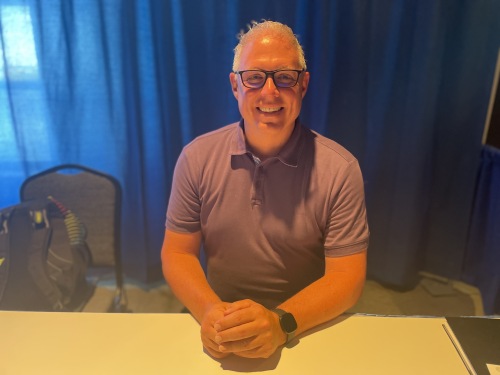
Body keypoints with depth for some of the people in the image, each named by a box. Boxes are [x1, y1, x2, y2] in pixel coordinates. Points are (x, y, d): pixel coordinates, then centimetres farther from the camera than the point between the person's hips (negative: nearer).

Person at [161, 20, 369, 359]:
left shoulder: (339, 169, -10)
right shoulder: (197, 158, -4)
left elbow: (347, 277, -9)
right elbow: (177, 252, -1)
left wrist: (281, 322, -25)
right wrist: (209, 310, -19)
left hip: (310, 330, 0)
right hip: (221, 328, 1)